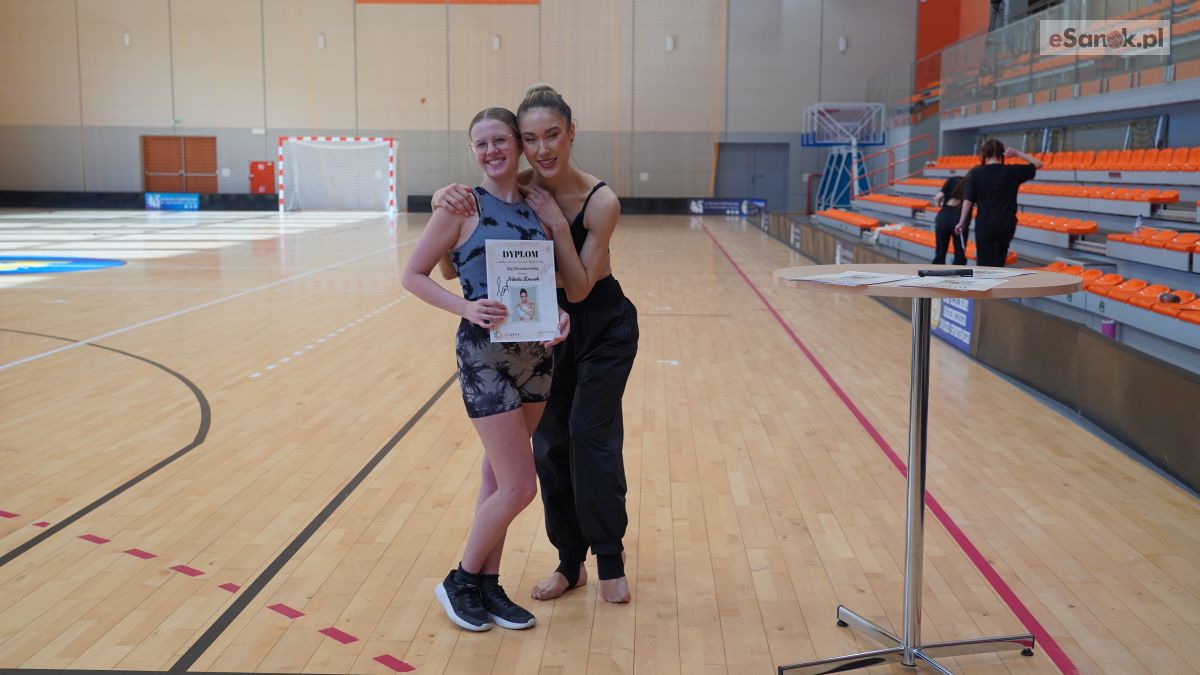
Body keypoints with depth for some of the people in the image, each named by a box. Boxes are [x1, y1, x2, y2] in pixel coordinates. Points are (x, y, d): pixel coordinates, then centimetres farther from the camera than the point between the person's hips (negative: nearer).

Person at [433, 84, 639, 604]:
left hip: (605, 330, -4)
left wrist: (557, 224, -32)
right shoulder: (517, 188, -14)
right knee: (550, 443, 6)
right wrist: (448, 195, -31)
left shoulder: (600, 201, -24)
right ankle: (570, 562, 20)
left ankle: (610, 560, 8)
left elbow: (579, 290, -22)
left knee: (591, 434, -10)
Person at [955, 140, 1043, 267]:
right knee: (999, 259, 27)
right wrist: (1017, 153, 6)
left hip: (984, 225, -2)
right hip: (1006, 225, 2)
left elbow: (968, 200, -8)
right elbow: (1038, 164, 11)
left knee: (985, 262, 4)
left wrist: (962, 222, -1)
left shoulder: (976, 173, -5)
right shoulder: (1013, 171, -1)